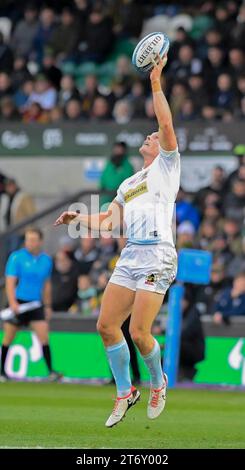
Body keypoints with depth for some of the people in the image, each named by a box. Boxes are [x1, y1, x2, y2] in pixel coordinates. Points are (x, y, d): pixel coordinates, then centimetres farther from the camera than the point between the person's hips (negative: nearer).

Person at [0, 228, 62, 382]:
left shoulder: (46, 260, 5)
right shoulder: (16, 257, -7)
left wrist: (47, 306, 18)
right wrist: (13, 303, -23)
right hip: (18, 302, -2)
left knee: (44, 336, -10)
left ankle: (51, 371, -10)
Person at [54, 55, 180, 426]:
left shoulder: (166, 167, 6)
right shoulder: (129, 184, 25)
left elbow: (167, 125, -8)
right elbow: (107, 220, 24)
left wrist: (156, 83, -9)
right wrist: (77, 218, 8)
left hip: (157, 255, -7)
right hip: (130, 256, 7)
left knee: (139, 332, -14)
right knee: (106, 325, -1)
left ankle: (158, 382, 13)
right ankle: (125, 394, 12)